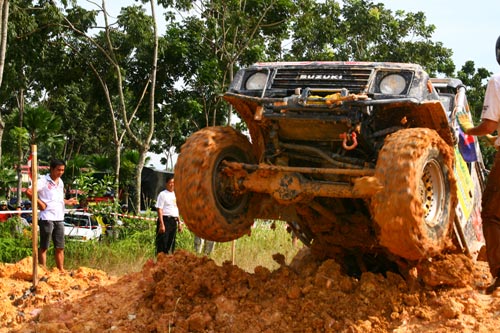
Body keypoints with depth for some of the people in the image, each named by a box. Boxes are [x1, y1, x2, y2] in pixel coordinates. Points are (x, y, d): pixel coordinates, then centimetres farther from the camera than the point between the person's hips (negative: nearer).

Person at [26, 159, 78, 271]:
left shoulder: (60, 182, 16)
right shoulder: (43, 181, -7)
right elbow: (29, 192, -16)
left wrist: (67, 202, 9)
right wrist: (39, 203, -17)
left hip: (59, 219, 7)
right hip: (47, 218, -7)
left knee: (60, 247, 9)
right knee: (44, 247, 0)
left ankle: (61, 270, 13)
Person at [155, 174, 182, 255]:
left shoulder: (175, 195, 17)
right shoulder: (163, 194, -6)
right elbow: (159, 210, -12)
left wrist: (179, 223, 19)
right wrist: (162, 224, -19)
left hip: (174, 221, 7)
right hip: (165, 220, -7)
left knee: (171, 244, 9)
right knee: (162, 243, -9)